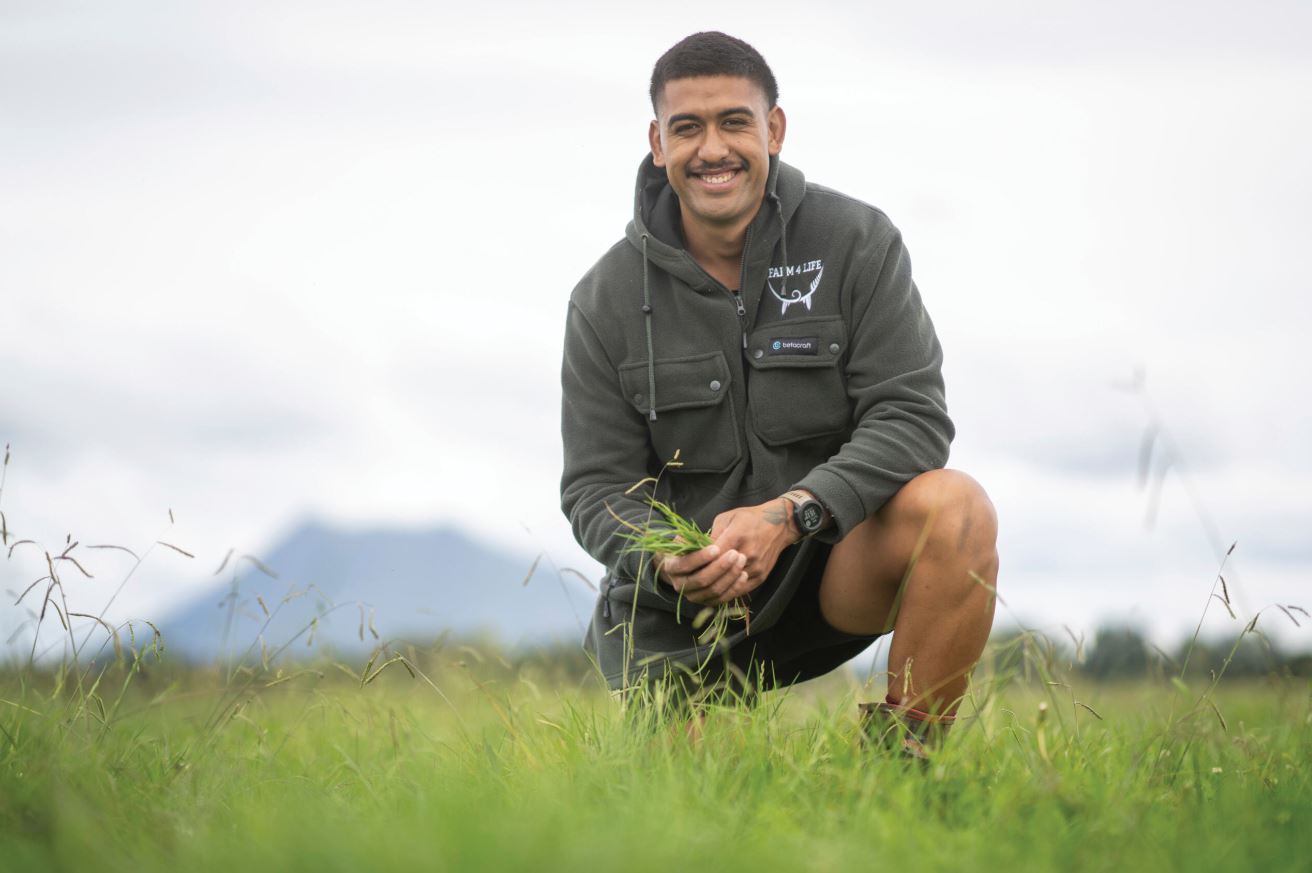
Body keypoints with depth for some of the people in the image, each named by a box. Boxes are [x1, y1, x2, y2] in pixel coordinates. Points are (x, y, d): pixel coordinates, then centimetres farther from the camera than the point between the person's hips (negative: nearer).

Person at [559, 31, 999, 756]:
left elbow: (912, 417, -13)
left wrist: (788, 514, -28)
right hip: (679, 599, 1)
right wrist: (665, 560, -25)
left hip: (830, 562, -1)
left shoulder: (857, 243, -6)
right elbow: (596, 485, -2)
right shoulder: (607, 300, -2)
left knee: (954, 510, -30)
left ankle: (906, 755, -17)